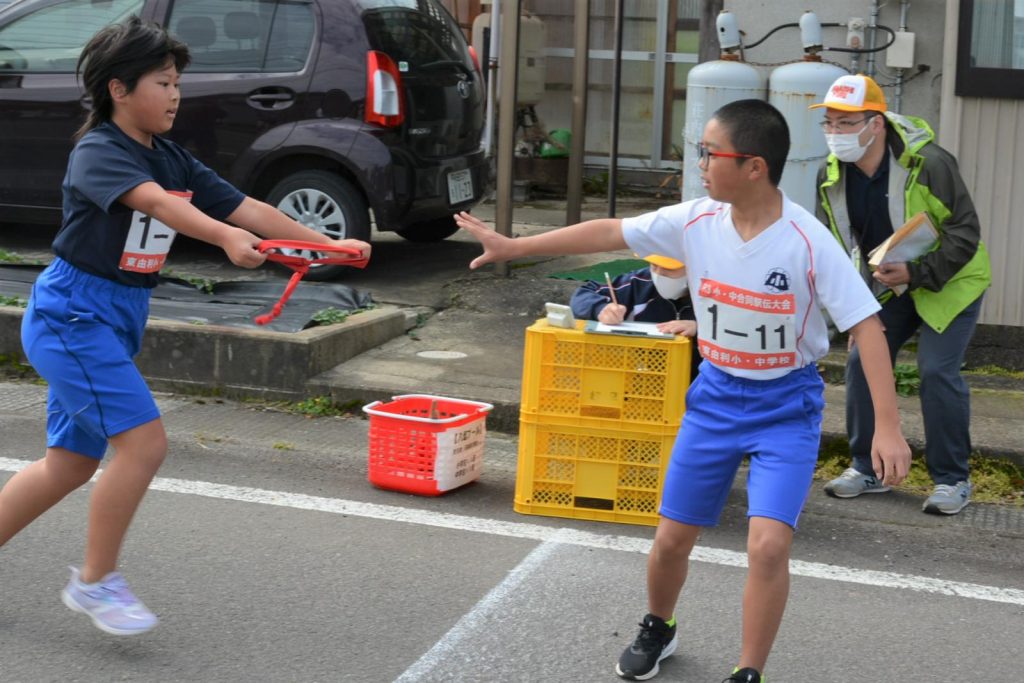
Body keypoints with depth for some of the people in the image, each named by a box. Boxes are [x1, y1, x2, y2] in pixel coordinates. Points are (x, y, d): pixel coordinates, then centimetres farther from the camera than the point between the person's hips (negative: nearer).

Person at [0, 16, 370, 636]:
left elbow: (246, 208, 4)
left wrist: (330, 243, -5)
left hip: (116, 320, 9)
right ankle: (96, 581, -2)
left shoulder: (172, 160, 9)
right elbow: (153, 202, -35)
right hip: (71, 312, -9)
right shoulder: (96, 153, -16)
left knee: (73, 459, 13)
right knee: (144, 440, -16)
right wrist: (227, 236, -51)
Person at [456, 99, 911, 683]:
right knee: (672, 537, 10)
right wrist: (515, 247, 2)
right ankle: (657, 631, 40)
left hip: (786, 404, -4)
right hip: (716, 394, 4)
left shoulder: (808, 242, -23)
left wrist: (888, 428, -27)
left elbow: (866, 326, -22)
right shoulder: (696, 221, -10)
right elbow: (610, 233, -1)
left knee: (768, 544, -20)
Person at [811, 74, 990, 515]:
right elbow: (833, 243, 4)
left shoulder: (928, 164, -26)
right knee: (862, 360, -2)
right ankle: (868, 469, 14)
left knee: (937, 371, -14)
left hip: (950, 282, -6)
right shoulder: (832, 174, -8)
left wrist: (918, 273, -29)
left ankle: (952, 479, 1)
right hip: (889, 285, 6)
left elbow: (965, 233, -21)